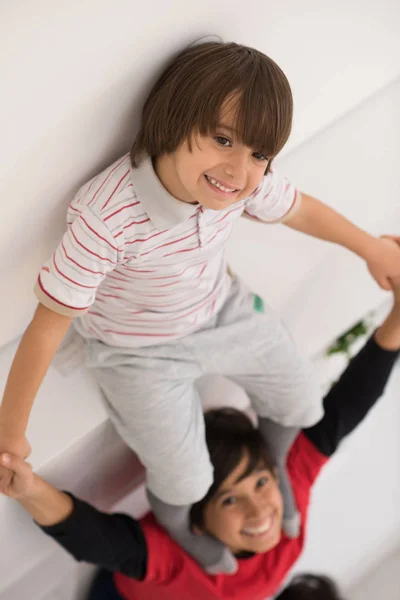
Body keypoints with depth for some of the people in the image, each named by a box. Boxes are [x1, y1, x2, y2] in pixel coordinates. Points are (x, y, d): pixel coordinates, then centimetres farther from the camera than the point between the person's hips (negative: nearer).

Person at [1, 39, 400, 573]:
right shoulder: (107, 217, -41)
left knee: (301, 404, 16)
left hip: (220, 312, 5)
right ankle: (173, 522, 39)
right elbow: (48, 326, -31)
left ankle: (273, 463, 54)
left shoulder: (246, 181, -24)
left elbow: (299, 208, 0)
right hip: (140, 352, -5)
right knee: (186, 481, -2)